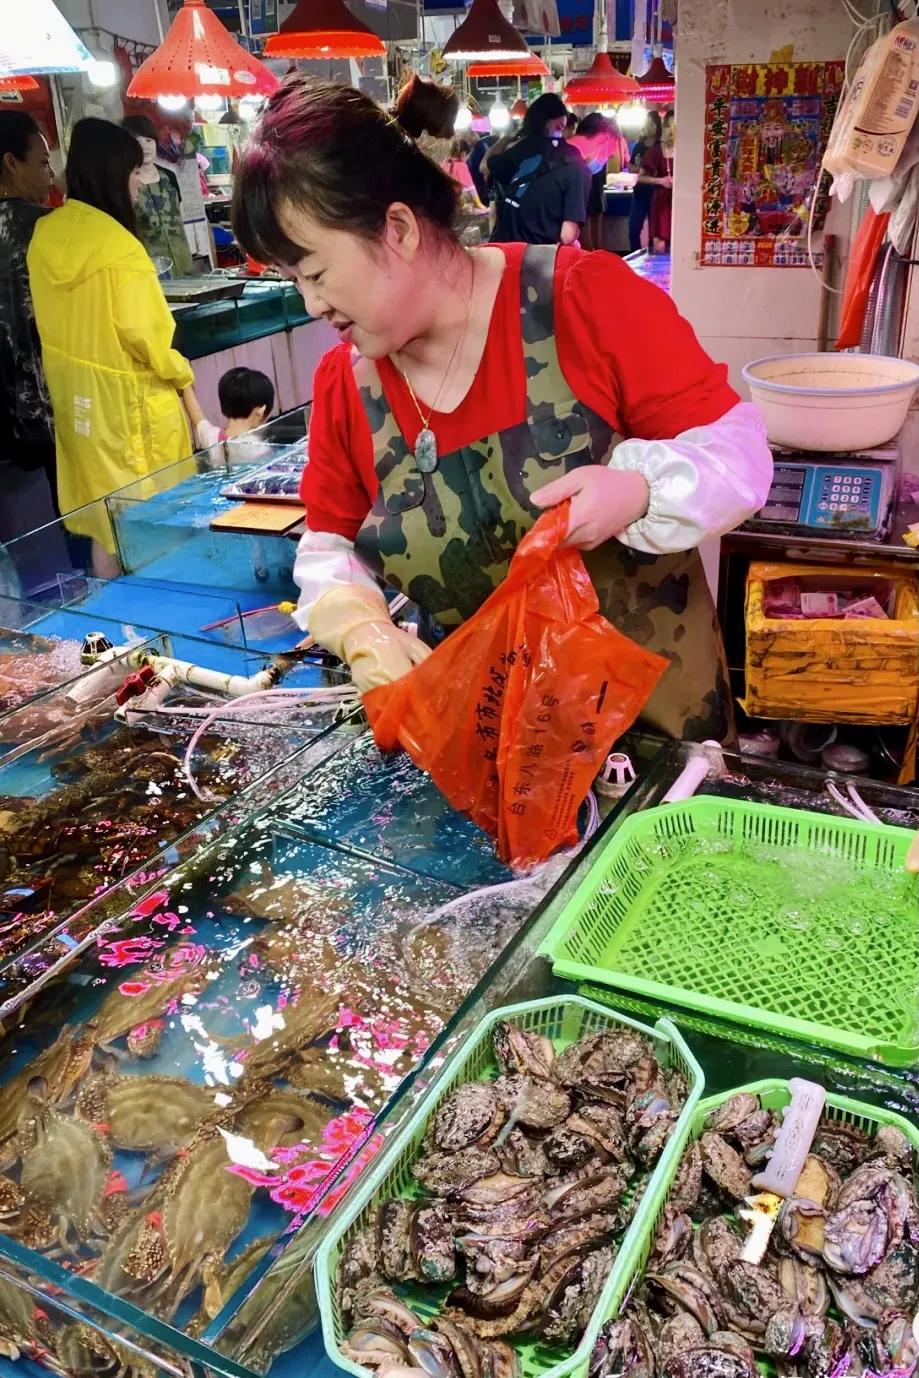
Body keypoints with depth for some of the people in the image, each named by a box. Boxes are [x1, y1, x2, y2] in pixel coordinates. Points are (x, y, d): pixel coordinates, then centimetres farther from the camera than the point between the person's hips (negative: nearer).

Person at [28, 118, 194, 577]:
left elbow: (56, 319, 9)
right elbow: (143, 332, -19)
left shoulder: (46, 234, 1)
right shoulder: (116, 244, -22)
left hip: (75, 394, 8)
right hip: (128, 397, -8)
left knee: (102, 506, 19)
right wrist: (182, 373, -2)